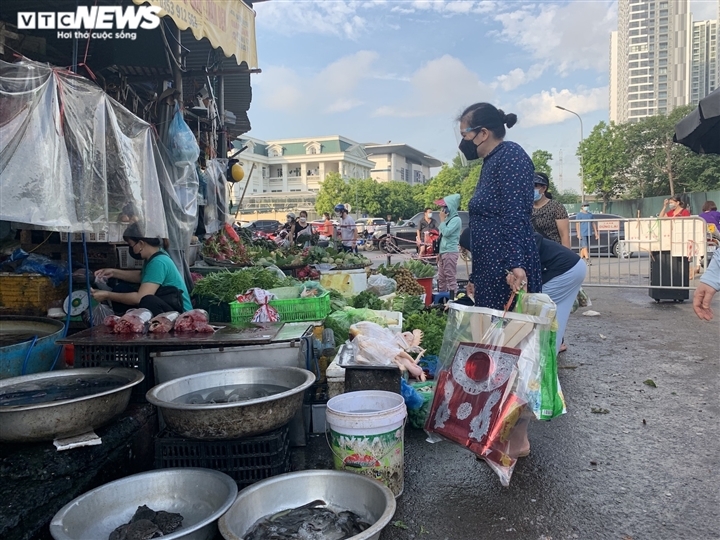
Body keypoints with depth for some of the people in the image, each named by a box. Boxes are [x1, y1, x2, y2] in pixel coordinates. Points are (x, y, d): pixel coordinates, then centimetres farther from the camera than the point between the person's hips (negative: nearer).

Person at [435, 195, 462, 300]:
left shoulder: (456, 219, -9)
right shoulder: (447, 219, 16)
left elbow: (446, 233, -20)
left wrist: (442, 219, -9)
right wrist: (439, 252, 20)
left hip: (450, 252, -9)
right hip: (443, 252, 9)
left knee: (451, 278, -7)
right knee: (441, 278, 13)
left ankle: (452, 299, -5)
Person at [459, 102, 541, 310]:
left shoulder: (510, 156, -8)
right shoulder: (491, 162, 19)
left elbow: (515, 217, -20)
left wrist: (515, 265, -28)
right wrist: (475, 278, 23)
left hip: (508, 271, -9)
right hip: (490, 271, 9)